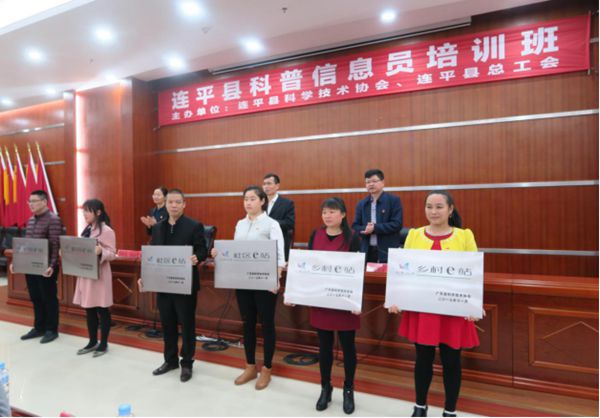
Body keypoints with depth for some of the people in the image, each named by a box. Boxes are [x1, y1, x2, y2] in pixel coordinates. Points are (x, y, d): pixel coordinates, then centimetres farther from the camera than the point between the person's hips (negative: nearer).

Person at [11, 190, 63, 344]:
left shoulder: (53, 220, -13)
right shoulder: (30, 220, 13)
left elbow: (55, 245, -18)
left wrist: (51, 266, -25)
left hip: (45, 267, -8)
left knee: (49, 299, 3)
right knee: (35, 298, 15)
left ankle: (51, 330, 15)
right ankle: (38, 328, 27)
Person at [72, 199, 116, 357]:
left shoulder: (107, 231, -12)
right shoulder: (86, 230, 13)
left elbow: (112, 254, -15)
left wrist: (100, 252, -34)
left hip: (99, 274, -8)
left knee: (102, 310, 2)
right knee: (89, 309, 14)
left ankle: (103, 344, 15)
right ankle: (93, 342, 26)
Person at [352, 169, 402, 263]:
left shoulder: (394, 200, -2)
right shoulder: (361, 204, 11)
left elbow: (397, 224, -11)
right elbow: (355, 226, 8)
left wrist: (375, 228, -20)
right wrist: (365, 229, -14)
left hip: (388, 251, -4)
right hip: (367, 251, 4)